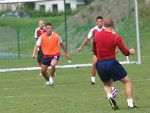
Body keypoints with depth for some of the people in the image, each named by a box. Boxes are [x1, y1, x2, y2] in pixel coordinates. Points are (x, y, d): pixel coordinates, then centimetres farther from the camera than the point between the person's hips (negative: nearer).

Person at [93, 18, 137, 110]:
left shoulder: (97, 35, 2)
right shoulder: (116, 38, -8)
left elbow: (94, 50, 14)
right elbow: (126, 52, -3)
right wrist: (131, 51, 19)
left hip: (100, 64, 4)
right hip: (111, 63, -4)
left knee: (107, 84, 27)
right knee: (127, 81, 14)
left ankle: (110, 97, -5)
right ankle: (130, 104, 4)